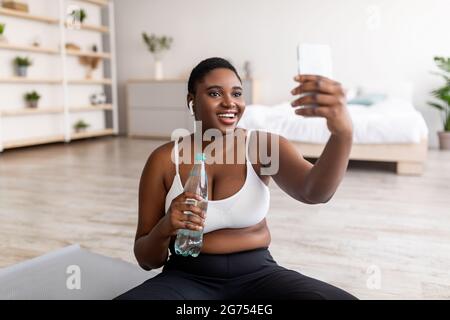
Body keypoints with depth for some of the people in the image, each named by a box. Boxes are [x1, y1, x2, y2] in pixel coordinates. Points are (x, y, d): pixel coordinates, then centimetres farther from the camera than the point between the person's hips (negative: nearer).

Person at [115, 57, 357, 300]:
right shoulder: (164, 159, -4)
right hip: (188, 277, 0)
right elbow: (146, 259, 0)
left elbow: (315, 191, -25)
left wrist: (342, 131, -44)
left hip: (256, 274, 1)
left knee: (344, 298, -26)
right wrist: (165, 228, -23)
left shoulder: (263, 145, -4)